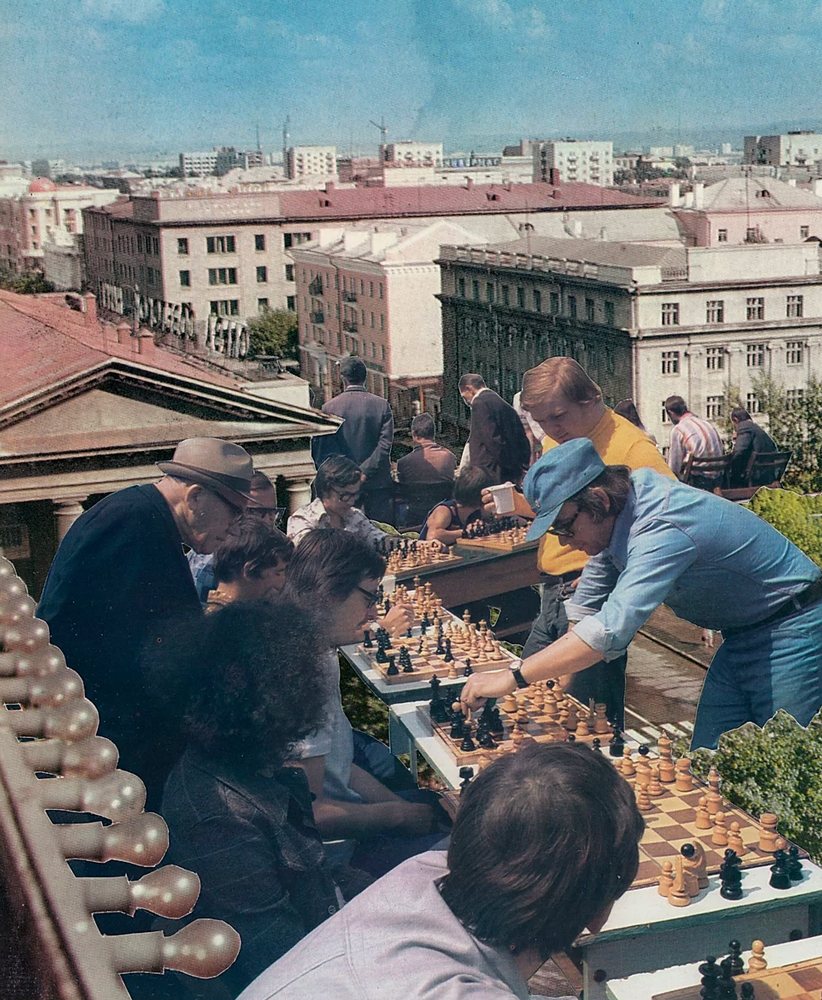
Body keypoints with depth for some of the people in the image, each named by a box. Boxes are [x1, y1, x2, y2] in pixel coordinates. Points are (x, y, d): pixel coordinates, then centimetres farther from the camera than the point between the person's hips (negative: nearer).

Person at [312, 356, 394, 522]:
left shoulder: (329, 407, -3)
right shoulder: (382, 405, -2)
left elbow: (319, 447, -2)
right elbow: (385, 444, -8)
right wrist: (365, 472, -9)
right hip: (378, 483, 0)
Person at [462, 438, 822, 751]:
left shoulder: (662, 529, -33)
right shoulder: (615, 515, -4)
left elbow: (611, 628, -42)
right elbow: (586, 604, 8)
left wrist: (512, 678, -39)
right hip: (741, 635, 9)